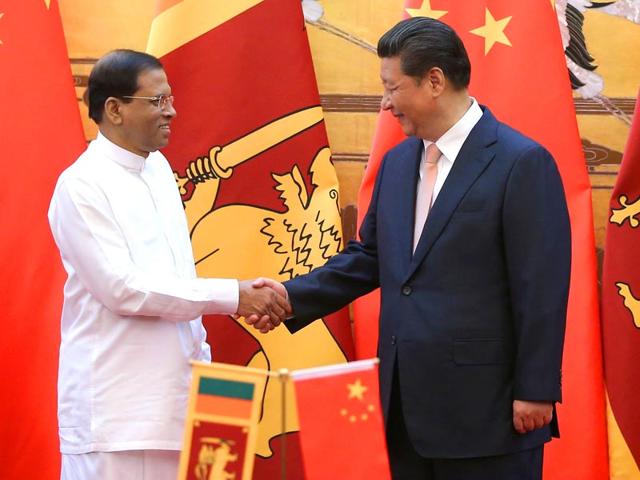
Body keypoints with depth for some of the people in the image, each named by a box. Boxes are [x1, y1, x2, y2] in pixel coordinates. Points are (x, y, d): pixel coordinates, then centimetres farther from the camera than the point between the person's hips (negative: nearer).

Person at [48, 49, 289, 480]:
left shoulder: (159, 169, 12)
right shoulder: (82, 186, -11)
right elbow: (121, 287, -18)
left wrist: (202, 358, 15)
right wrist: (232, 296, -18)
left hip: (174, 391, 7)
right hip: (116, 405, -7)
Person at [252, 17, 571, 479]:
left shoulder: (521, 163, -11)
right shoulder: (397, 162, 13)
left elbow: (542, 289, -13)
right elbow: (369, 257, 18)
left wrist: (536, 391, -15)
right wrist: (293, 297, 5)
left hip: (484, 406, -7)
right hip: (408, 406, 7)